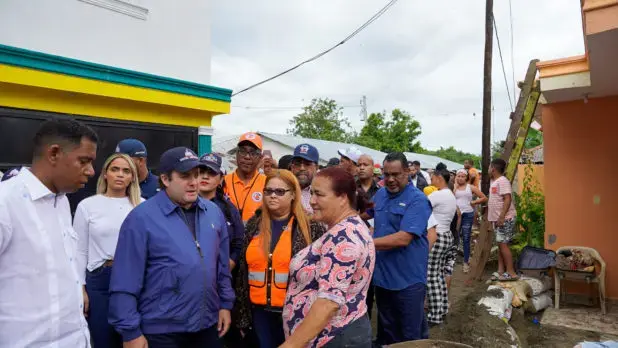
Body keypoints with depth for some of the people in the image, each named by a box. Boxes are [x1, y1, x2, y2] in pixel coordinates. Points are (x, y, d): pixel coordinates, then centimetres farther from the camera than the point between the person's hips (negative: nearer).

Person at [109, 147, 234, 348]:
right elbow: (125, 283, -13)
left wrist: (225, 303, 9)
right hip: (161, 331, -5)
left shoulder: (213, 212, 2)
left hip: (207, 326, 5)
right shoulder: (142, 218, -14)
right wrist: (130, 332, -12)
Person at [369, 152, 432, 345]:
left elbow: (403, 239, -26)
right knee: (387, 331, 21)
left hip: (407, 280, -6)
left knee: (411, 336, 9)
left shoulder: (417, 200, -16)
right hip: (382, 276, 6)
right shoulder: (380, 194, 6)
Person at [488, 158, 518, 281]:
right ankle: (501, 271, 16)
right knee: (500, 244, 11)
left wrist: (501, 217, -27)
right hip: (498, 219, 10)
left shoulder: (503, 181, -15)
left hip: (505, 219, -10)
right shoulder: (494, 182, 15)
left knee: (503, 244, -9)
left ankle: (511, 272, -3)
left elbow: (507, 199, -23)